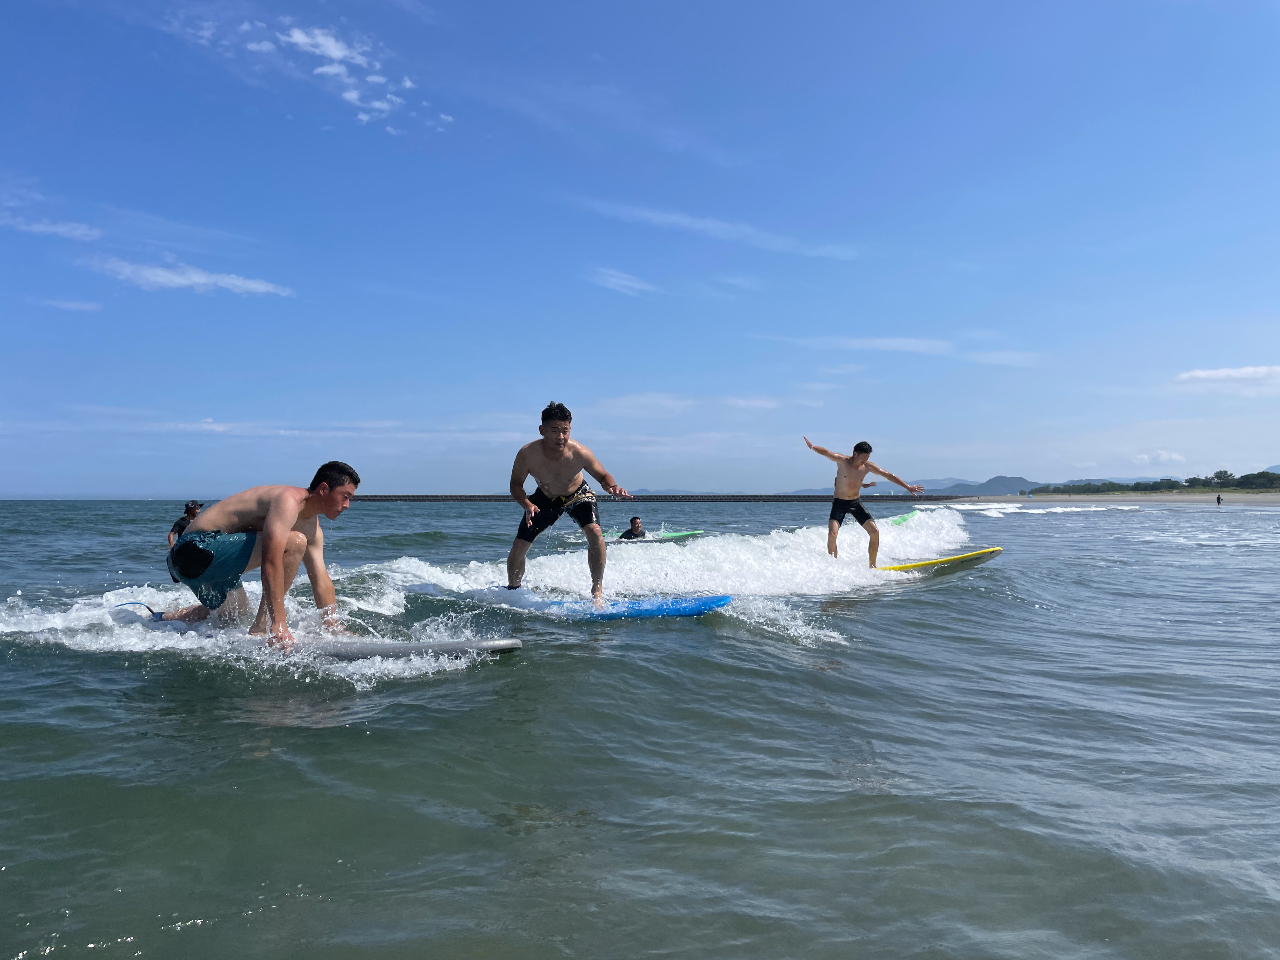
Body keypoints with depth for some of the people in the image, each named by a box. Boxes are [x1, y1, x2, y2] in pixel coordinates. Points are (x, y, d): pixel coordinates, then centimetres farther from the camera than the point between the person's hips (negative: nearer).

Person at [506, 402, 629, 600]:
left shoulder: (579, 453, -33)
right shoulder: (527, 454, -32)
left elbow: (603, 475, -16)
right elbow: (516, 485, -17)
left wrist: (613, 487, -39)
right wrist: (527, 505, -36)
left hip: (578, 495, -1)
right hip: (545, 498, 1)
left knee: (595, 533, -27)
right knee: (519, 546, -3)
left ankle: (597, 588, -12)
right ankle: (512, 591, 24)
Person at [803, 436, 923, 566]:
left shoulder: (868, 466, -4)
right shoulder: (842, 461, -12)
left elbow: (888, 475, 1)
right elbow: (826, 452, -20)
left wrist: (907, 487, 2)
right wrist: (812, 447, -32)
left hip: (856, 503, 4)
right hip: (839, 503, -4)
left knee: (875, 532, -5)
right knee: (832, 533, -22)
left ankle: (872, 565, 9)